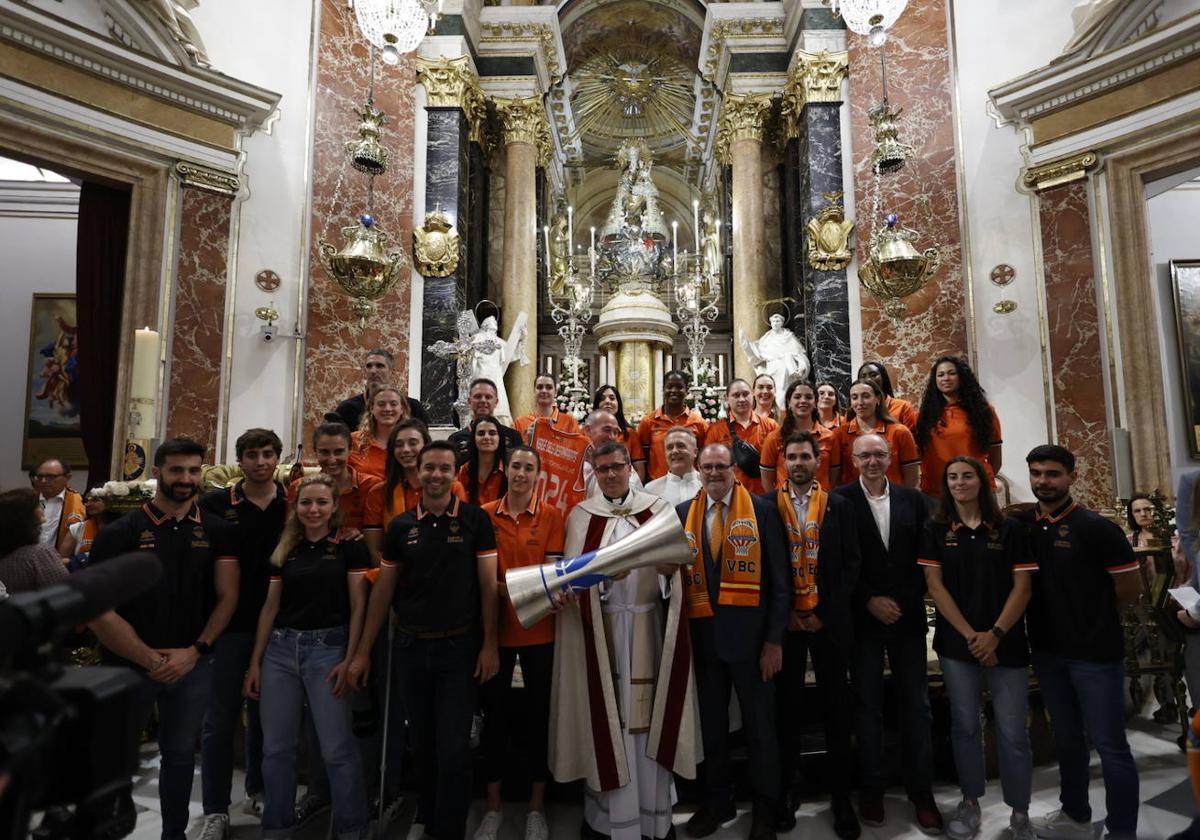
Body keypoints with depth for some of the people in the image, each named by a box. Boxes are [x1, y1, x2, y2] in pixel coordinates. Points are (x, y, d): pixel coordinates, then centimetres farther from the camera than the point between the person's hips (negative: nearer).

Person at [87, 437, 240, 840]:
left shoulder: (216, 532, 1)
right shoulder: (120, 533, -6)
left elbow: (227, 596, 1)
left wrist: (195, 651, -9)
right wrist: (151, 660, -12)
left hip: (193, 666, 2)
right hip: (128, 666, -2)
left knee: (180, 755, 15)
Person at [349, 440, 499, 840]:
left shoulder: (475, 519, -5)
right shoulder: (400, 526, 2)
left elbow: (489, 585, -5)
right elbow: (382, 590, 6)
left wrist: (489, 645, -9)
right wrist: (363, 652, 5)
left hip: (459, 646, -3)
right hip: (411, 647, 3)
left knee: (454, 749, -1)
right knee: (422, 744, 16)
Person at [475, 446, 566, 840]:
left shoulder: (551, 515, -1)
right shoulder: (485, 514, 1)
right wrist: (504, 588, -17)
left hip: (538, 629, -1)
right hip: (495, 626, 1)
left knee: (538, 713, 9)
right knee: (494, 712, 11)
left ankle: (536, 808, 26)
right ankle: (492, 807, 29)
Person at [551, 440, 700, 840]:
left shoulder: (657, 508, 5)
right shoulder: (580, 515, 4)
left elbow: (675, 562, 3)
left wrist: (668, 562, -19)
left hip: (646, 625, 1)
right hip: (597, 627, 0)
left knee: (647, 713, 7)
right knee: (604, 714, 6)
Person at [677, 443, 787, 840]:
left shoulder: (762, 510, -5)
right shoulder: (682, 513, 4)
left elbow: (778, 579, -5)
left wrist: (774, 638, -8)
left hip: (749, 632, -3)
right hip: (702, 634, 3)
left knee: (759, 725, 12)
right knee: (711, 722, 17)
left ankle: (764, 808, 31)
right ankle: (717, 800, 36)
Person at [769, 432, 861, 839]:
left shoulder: (839, 506, 3)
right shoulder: (768, 505, 1)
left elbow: (851, 563, 0)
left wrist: (825, 613, -7)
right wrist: (785, 613, -6)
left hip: (830, 620, 1)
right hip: (786, 620, 0)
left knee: (836, 709, 8)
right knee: (787, 708, 9)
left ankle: (841, 798, 21)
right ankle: (786, 793, 23)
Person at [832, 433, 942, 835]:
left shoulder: (913, 499, 5)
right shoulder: (839, 500, -5)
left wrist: (904, 602, -4)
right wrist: (869, 601, -10)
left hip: (907, 617, 2)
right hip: (863, 618, -2)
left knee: (916, 706, 8)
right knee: (868, 706, 9)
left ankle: (922, 793, 21)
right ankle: (871, 790, 22)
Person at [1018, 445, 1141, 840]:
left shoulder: (1096, 527, -11)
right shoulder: (1021, 524, 1)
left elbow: (1130, 589, -7)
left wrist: (1090, 612, 2)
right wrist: (1063, 609, -1)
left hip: (1095, 652, -5)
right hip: (1047, 651, 5)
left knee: (1109, 745, 4)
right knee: (1066, 739, 19)